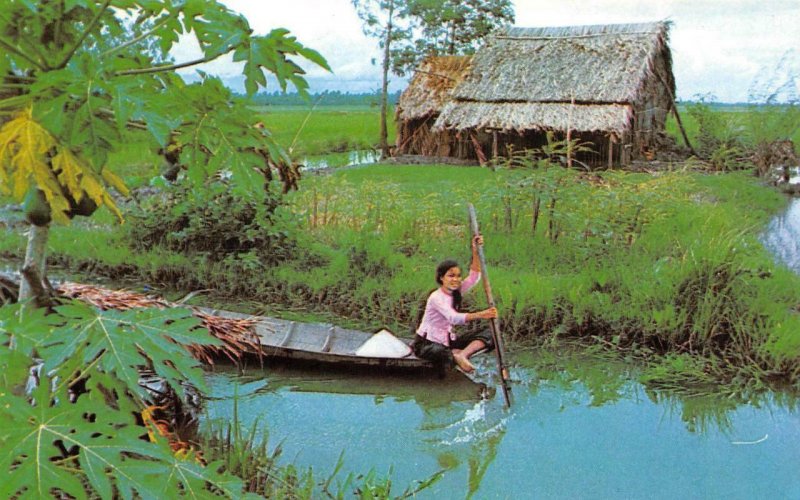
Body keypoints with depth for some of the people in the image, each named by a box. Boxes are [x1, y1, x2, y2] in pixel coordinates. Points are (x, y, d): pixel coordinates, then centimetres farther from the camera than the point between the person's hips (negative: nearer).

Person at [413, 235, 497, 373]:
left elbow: (474, 277, -10)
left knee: (487, 335, -12)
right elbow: (453, 318, -35)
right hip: (427, 343, -8)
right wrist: (480, 315, -48)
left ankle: (462, 354, -33)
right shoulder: (436, 297, -20)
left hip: (447, 340, 8)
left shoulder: (456, 292, 2)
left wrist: (475, 251, -23)